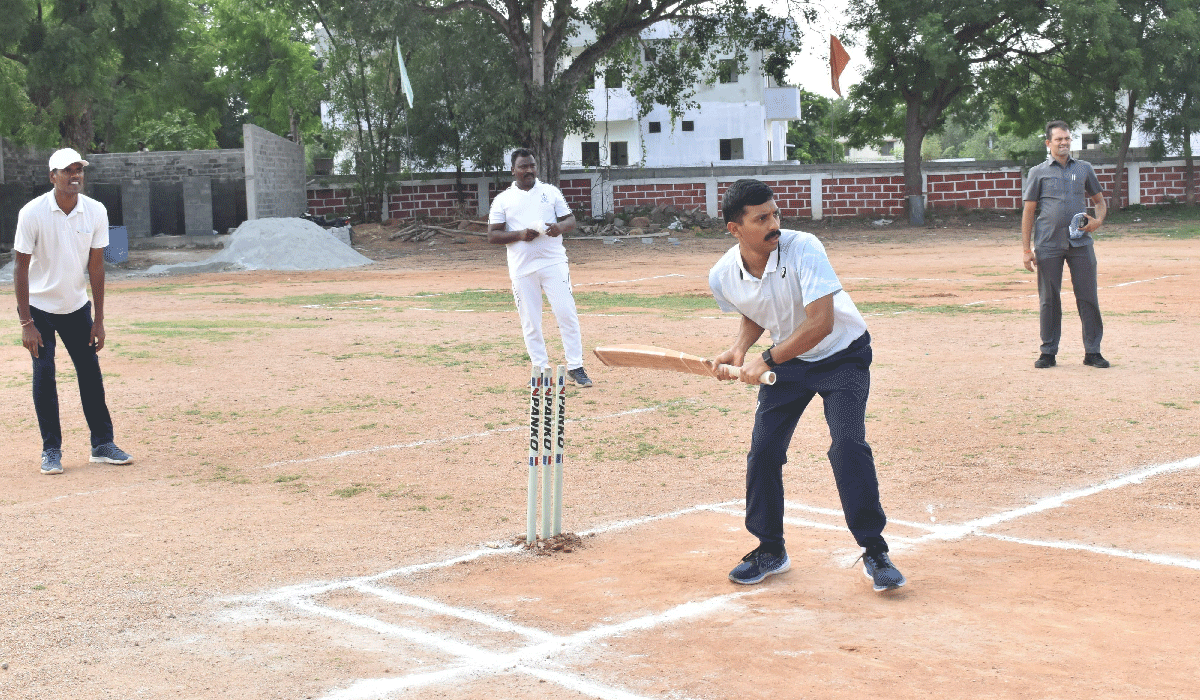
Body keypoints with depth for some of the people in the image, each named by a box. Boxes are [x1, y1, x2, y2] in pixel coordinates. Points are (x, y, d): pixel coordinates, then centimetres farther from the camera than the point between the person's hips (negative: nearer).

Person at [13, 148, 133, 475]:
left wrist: (99, 320, -3)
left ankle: (102, 444, 12)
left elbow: (96, 266, -3)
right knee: (44, 374, -6)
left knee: (91, 372, 3)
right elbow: (21, 269, -15)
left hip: (77, 306, 3)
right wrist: (26, 323, -18)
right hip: (39, 306, -3)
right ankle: (51, 450, 4)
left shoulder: (96, 212, -9)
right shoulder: (32, 213, -19)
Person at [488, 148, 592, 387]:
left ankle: (575, 367, 0)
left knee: (567, 313, -6)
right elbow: (492, 235, 2)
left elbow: (571, 220, 10)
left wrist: (561, 226, -13)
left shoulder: (551, 192, 11)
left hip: (554, 262, 0)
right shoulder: (502, 200, 7)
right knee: (530, 322, 2)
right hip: (522, 268, 0)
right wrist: (520, 235, -14)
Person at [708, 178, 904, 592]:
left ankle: (874, 552, -6)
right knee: (763, 452, -1)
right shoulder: (723, 277, -14)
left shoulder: (803, 248, -29)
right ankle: (770, 550, 19)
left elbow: (822, 323, -34)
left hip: (842, 355, -4)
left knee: (848, 445, -20)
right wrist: (739, 349, -9)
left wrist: (766, 360, -31)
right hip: (786, 361, 5)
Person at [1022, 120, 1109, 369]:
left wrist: (1098, 220, -3)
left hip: (1080, 243, 2)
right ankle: (1048, 352, 11)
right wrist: (1027, 249, -1)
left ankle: (1092, 351, 7)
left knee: (1088, 297, 0)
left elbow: (1099, 200, 20)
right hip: (1048, 245, -1)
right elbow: (1029, 211, 5)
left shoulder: (1084, 169, 13)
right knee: (1048, 299, 2)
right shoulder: (1038, 172, 7)